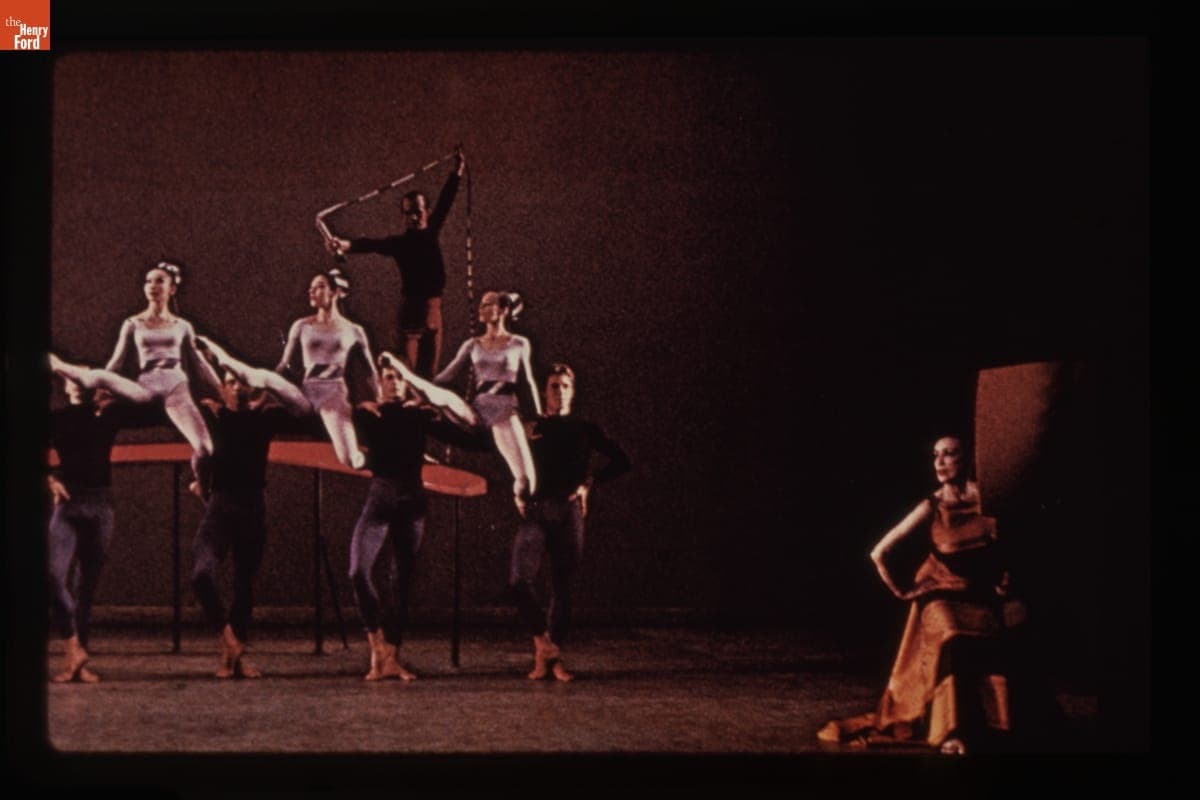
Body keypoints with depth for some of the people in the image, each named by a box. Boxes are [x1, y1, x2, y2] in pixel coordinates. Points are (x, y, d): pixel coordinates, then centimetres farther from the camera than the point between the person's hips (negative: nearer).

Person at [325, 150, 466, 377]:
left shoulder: (431, 233, 10)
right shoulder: (399, 242, -4)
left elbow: (445, 202, 17)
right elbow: (373, 245, -21)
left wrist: (457, 172, 18)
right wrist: (348, 244, -40)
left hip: (433, 306, 5)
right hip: (411, 305, -5)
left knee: (430, 369, 6)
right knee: (409, 369, -11)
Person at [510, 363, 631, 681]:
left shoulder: (584, 430, 12)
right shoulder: (532, 428, 13)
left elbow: (622, 461, 13)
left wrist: (590, 483, 3)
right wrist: (524, 438, -4)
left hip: (568, 512, 0)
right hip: (536, 510, 0)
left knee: (562, 587, 2)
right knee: (519, 580, -17)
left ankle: (553, 657, 10)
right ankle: (543, 641, -1)